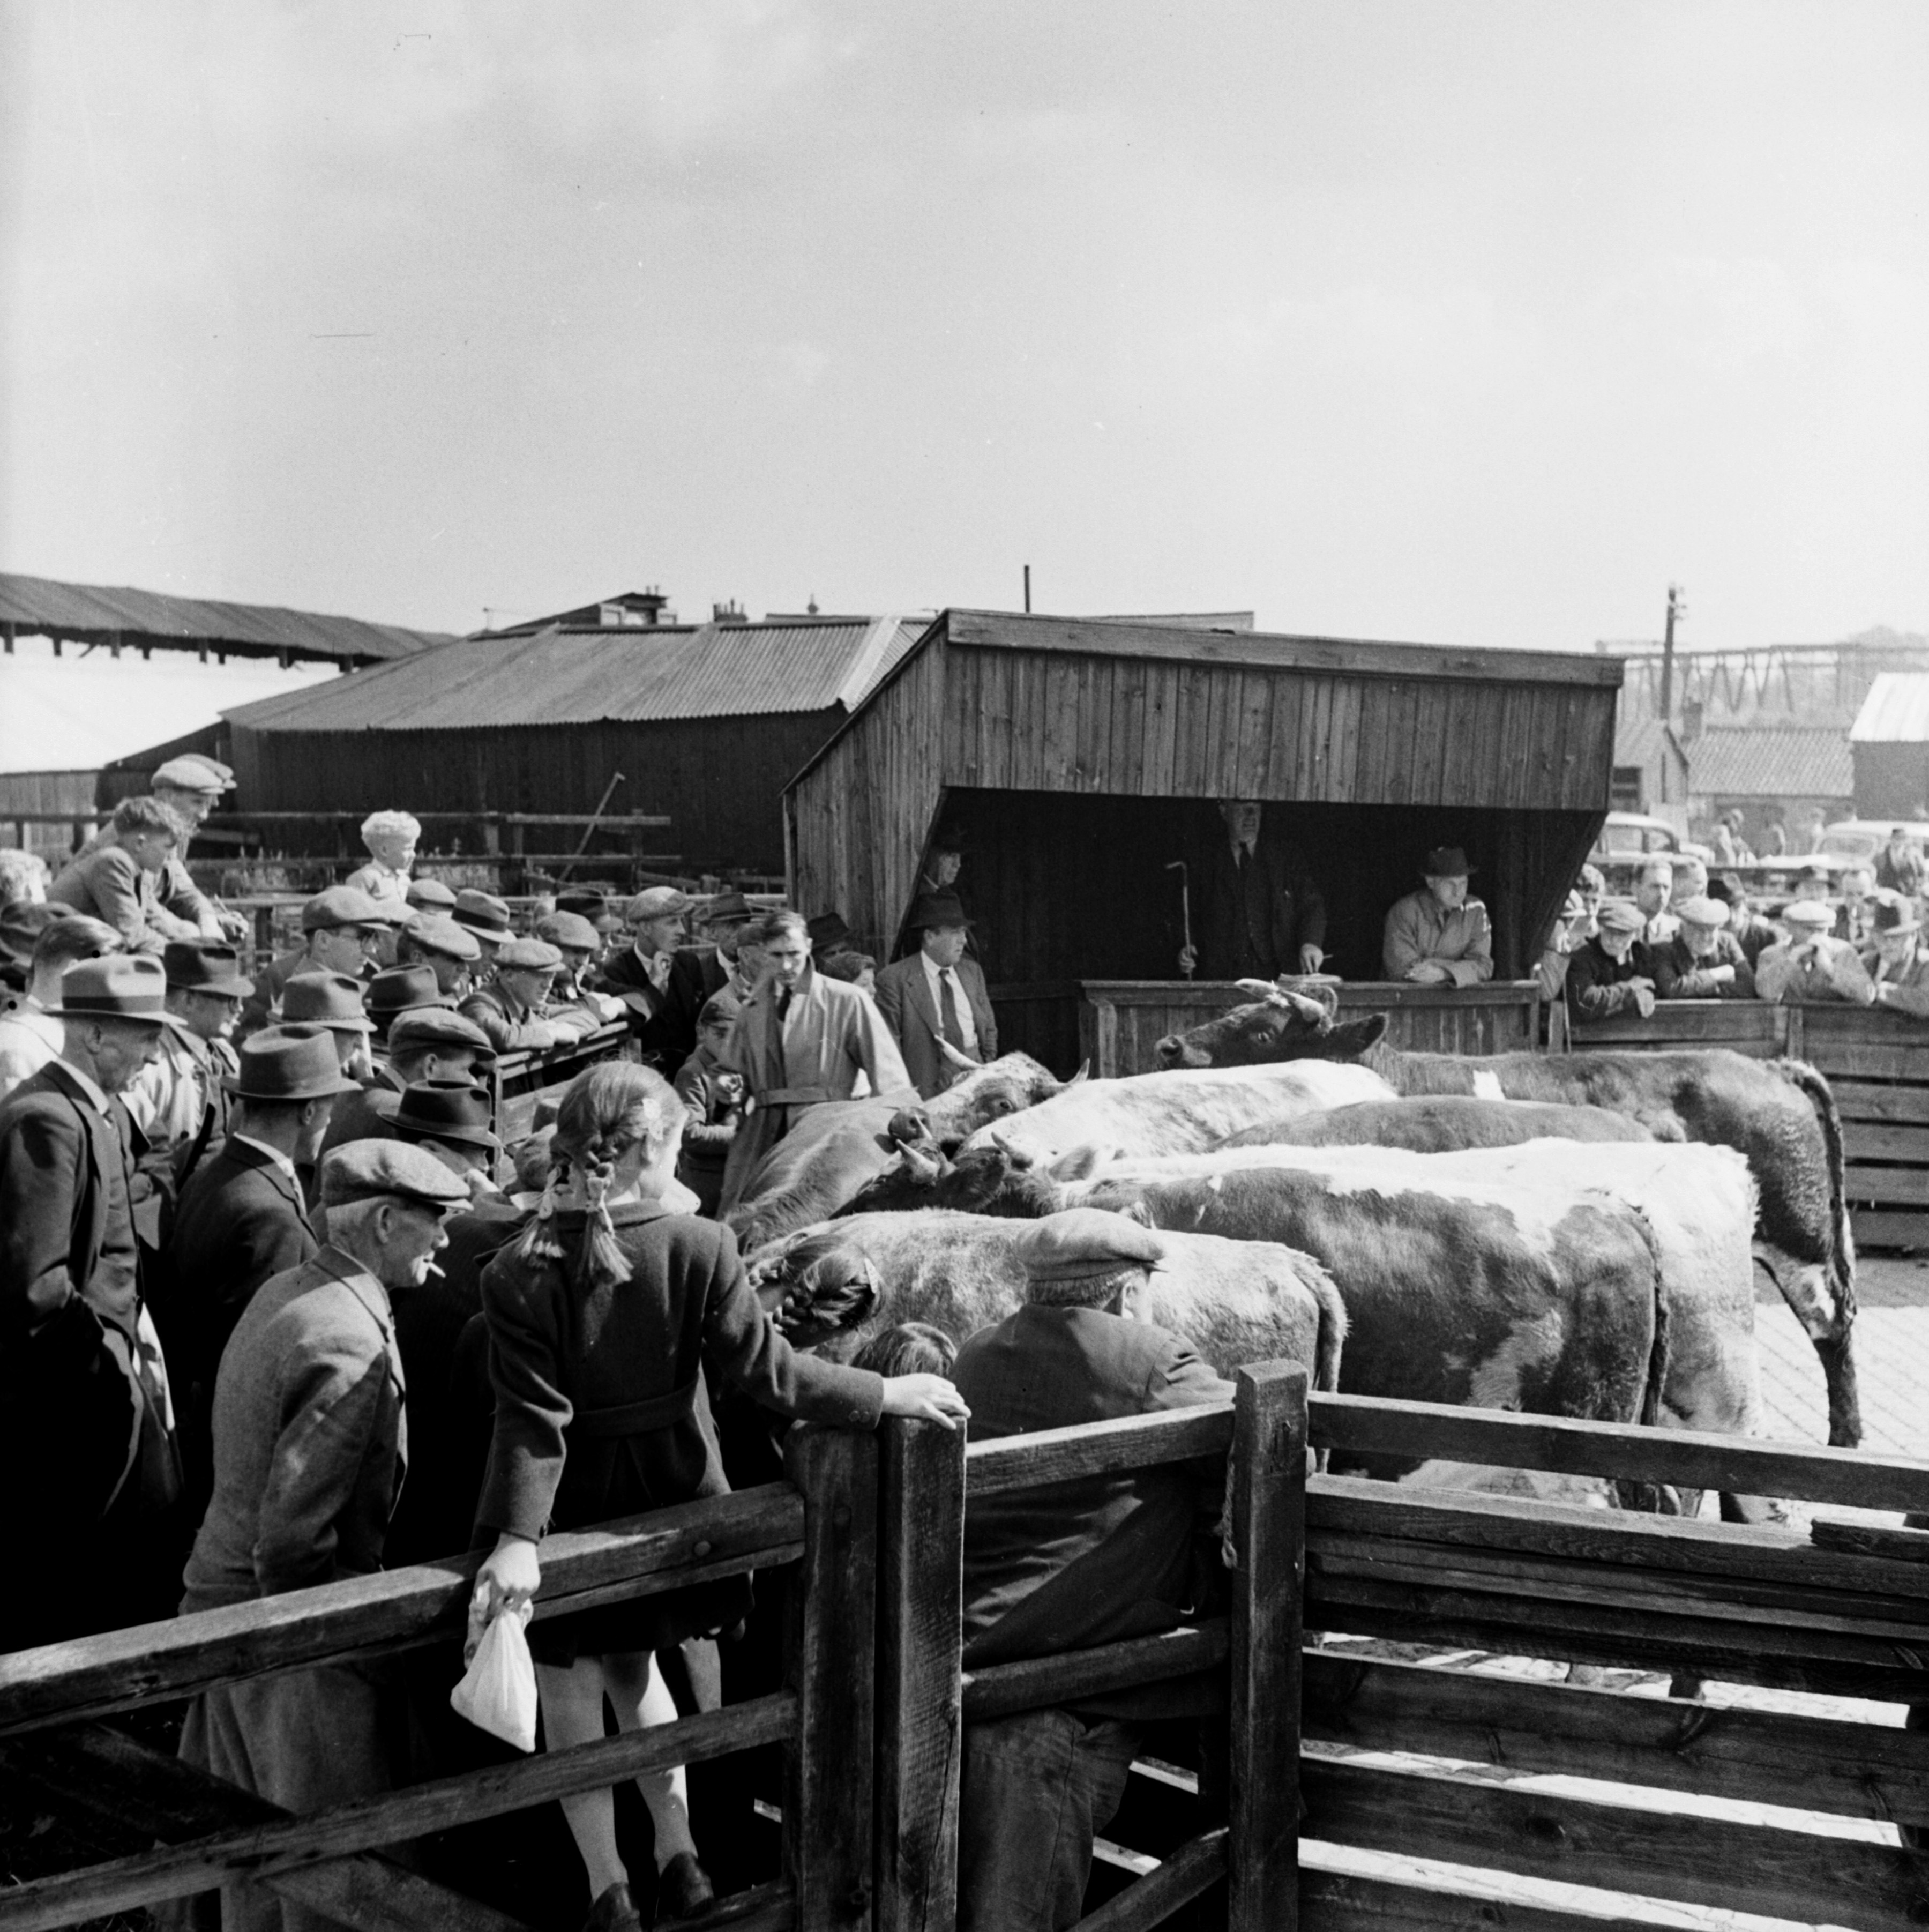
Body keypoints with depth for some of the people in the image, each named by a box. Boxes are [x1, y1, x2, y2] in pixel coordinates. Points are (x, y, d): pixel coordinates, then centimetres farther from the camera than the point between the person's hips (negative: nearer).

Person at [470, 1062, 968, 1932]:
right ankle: (678, 1859, 31)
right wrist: (889, 1395, -5)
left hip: (576, 1511, -2)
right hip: (671, 1494, 2)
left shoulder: (518, 1274, -19)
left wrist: (518, 1535, -22)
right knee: (633, 1666, 25)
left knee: (571, 1691, 16)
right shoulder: (699, 1248, -18)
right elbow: (770, 1372, -15)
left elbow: (533, 1420, -23)